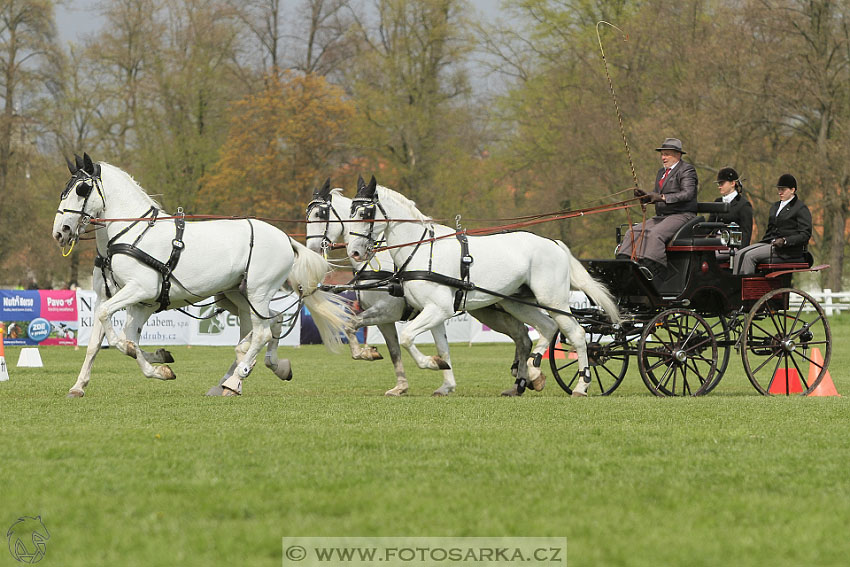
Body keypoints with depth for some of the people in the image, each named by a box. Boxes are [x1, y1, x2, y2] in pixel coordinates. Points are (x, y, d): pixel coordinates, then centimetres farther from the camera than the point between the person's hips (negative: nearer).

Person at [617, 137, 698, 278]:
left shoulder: (687, 170, -5)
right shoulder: (661, 172, 22)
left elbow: (688, 194, -19)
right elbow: (654, 196, 21)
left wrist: (662, 197, -26)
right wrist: (644, 196, -3)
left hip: (682, 216, -8)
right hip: (660, 217, 8)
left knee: (655, 234, -32)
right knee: (633, 232, -9)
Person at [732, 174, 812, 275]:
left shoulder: (801, 209, -3)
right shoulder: (775, 206, 23)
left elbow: (805, 235, -9)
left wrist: (785, 241, -20)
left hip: (788, 249, -8)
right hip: (770, 242, 8)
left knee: (750, 256, -25)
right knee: (740, 254, -13)